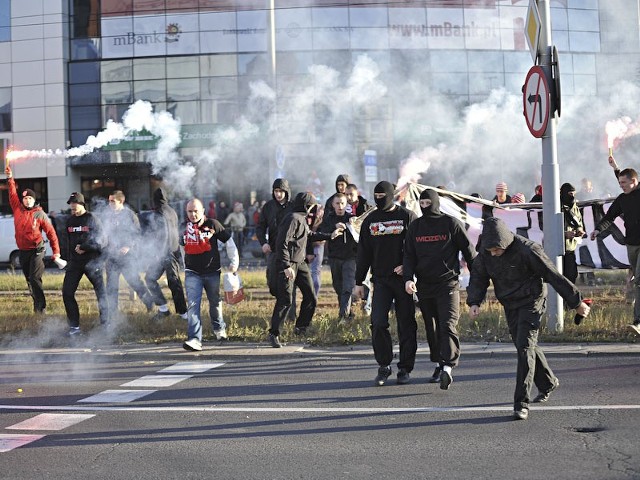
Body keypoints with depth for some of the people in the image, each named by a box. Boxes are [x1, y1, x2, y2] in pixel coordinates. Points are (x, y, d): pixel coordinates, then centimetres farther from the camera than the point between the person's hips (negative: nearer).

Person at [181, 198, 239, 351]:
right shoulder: (184, 227, 1)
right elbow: (178, 246, 18)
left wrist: (234, 262, -2)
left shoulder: (213, 225, -7)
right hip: (192, 274, 1)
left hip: (212, 272, -1)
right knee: (193, 305, -14)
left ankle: (219, 328, 42)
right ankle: (195, 339, -20)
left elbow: (229, 242, 0)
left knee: (215, 303, 14)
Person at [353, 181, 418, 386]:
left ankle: (405, 369, 12)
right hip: (381, 280, 2)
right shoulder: (370, 220, 12)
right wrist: (359, 282, 12)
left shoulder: (407, 217, 1)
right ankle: (384, 366, 4)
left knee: (406, 325, 2)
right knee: (378, 323, -9)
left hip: (403, 278, -2)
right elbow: (363, 253, 15)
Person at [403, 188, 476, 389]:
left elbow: (468, 250, 3)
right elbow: (409, 255, 9)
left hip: (448, 284, -5)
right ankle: (438, 364, 21)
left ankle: (448, 366, -23)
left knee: (448, 325, -16)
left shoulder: (452, 223, -1)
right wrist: (408, 278, -8)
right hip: (424, 285, 5)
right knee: (431, 328, 10)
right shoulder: (415, 227, 11)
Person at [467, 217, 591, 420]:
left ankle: (521, 402, -17)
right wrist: (474, 302, -17)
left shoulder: (527, 250, -24)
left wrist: (576, 302, -12)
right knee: (523, 345, 16)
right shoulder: (485, 253, -7)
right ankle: (548, 383, 39)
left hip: (531, 302, -7)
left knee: (525, 346, -16)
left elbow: (554, 276, -18)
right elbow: (478, 278, 3)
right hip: (509, 305, 7)